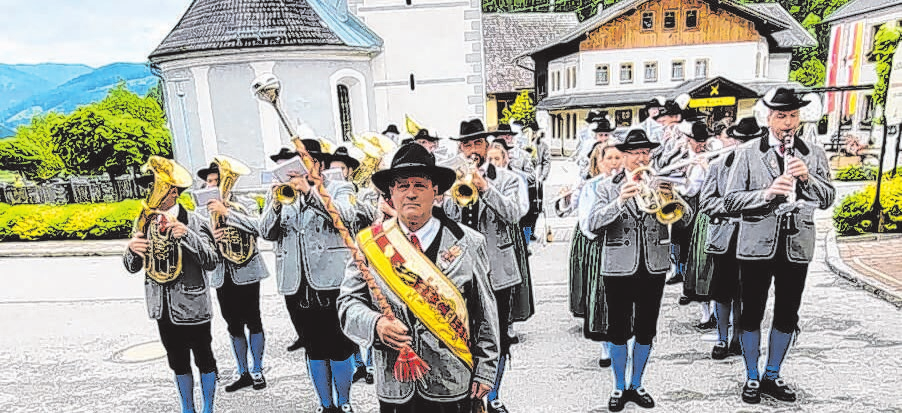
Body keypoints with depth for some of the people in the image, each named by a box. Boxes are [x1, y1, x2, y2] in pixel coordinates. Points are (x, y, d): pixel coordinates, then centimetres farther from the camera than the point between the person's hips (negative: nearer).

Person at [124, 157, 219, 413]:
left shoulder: (194, 223, -12)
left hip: (192, 305, -5)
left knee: (203, 358, 10)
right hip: (163, 308, 5)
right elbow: (132, 268, 5)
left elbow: (212, 262, -18)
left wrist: (187, 236, -31)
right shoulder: (144, 224, 3)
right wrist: (132, 249, -18)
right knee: (178, 362, 18)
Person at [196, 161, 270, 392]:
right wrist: (210, 239, -11)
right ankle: (243, 373, 23)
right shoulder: (205, 212, 9)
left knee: (252, 321, 2)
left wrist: (226, 212, -25)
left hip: (246, 270, -4)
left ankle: (257, 371, 18)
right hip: (222, 274, 4)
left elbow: (257, 226, -21)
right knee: (233, 324, 10)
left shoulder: (242, 205, -2)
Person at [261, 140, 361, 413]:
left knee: (339, 347, 4)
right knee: (314, 348, 13)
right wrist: (277, 205, -15)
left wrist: (309, 191, -23)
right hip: (296, 284, 3)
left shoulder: (339, 189, 5)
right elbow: (267, 233, 3)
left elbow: (347, 217, -16)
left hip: (331, 280, -3)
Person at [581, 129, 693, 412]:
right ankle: (619, 388, 24)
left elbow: (684, 220, -3)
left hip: (654, 269, 2)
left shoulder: (662, 185, 8)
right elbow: (592, 224, -13)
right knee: (619, 332, 5)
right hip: (619, 269, -2)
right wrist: (619, 202, -28)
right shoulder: (607, 188, 1)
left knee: (646, 332, 12)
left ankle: (636, 385, 30)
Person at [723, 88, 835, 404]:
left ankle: (772, 376, 32)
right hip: (758, 245, -3)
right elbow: (730, 201, -7)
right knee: (752, 314, 7)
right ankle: (752, 378, 25)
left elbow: (828, 199, 3)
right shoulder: (748, 153, -2)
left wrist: (808, 177, -14)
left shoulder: (814, 154, 6)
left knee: (787, 315, 13)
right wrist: (767, 192, -22)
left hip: (797, 245, 3)